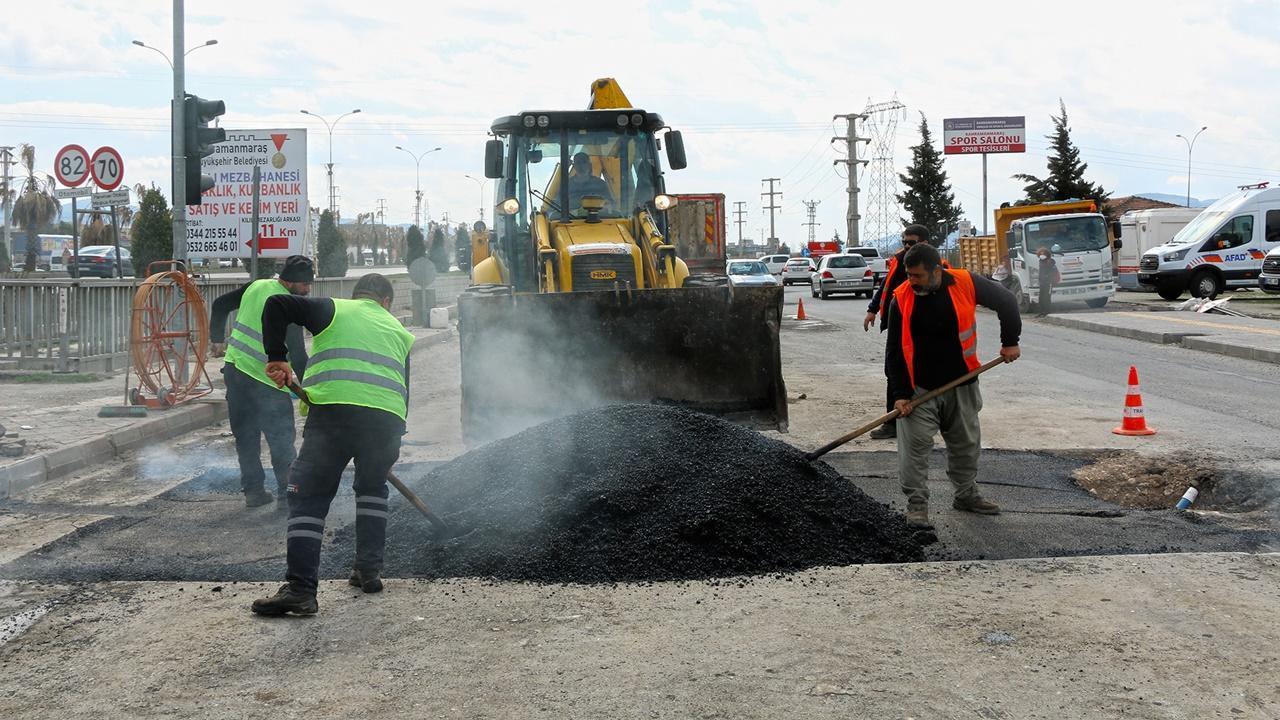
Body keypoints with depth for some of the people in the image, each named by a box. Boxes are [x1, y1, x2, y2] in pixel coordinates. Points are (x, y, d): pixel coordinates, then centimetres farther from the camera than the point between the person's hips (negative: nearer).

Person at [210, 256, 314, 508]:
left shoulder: (257, 286, 8)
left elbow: (220, 305, 18)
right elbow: (297, 353, -16)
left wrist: (218, 339, 28)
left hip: (234, 368, 7)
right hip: (266, 381, -7)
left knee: (246, 436, 13)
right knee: (282, 438, 2)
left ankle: (253, 490, 15)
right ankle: (287, 494, 0)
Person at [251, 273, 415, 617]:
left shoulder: (333, 309, 19)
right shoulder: (398, 331, 29)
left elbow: (277, 305, 4)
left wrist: (276, 357, 9)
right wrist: (393, 441, 37)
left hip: (333, 410, -3)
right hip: (388, 417, 4)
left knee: (309, 495, 0)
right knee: (372, 488, 29)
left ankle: (300, 588, -11)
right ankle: (369, 570, 27)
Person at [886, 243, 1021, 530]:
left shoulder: (965, 283, -13)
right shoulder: (902, 299, -13)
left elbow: (1006, 302, 3)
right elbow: (895, 351, -8)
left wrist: (1010, 342, 3)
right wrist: (901, 393, -12)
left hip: (961, 383, 2)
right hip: (919, 387, -2)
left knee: (966, 442, 15)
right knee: (915, 444, -9)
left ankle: (966, 495, 33)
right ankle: (916, 504, 0)